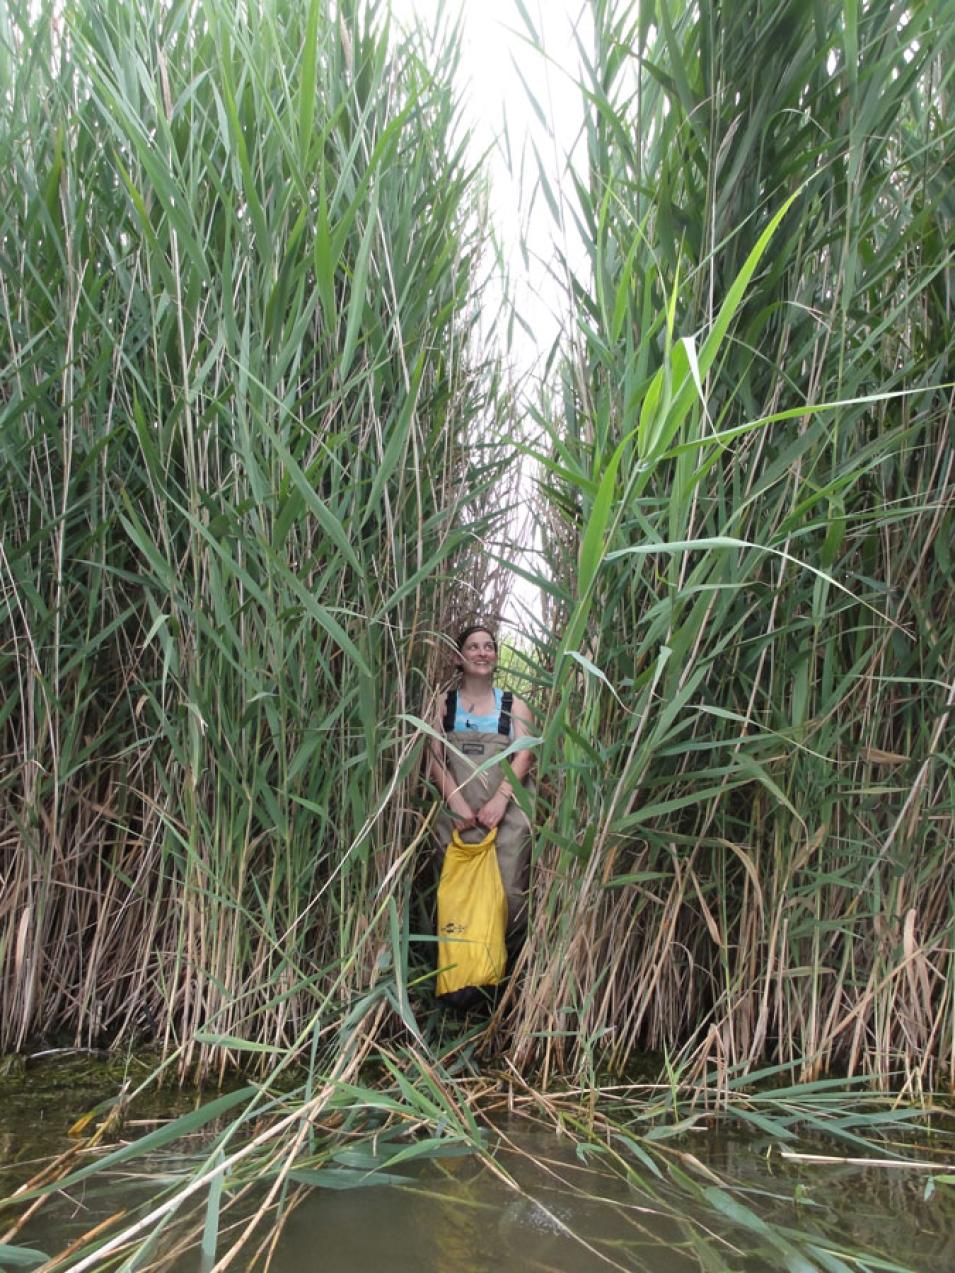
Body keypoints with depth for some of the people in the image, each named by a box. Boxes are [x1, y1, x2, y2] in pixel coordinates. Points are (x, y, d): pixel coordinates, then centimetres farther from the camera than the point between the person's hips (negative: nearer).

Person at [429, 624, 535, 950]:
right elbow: (435, 756, 2)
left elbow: (525, 755, 0)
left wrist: (499, 799, -15)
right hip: (457, 812, 0)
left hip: (506, 812, 0)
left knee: (509, 891, -7)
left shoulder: (514, 705, 13)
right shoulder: (444, 703, 13)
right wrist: (458, 803, -12)